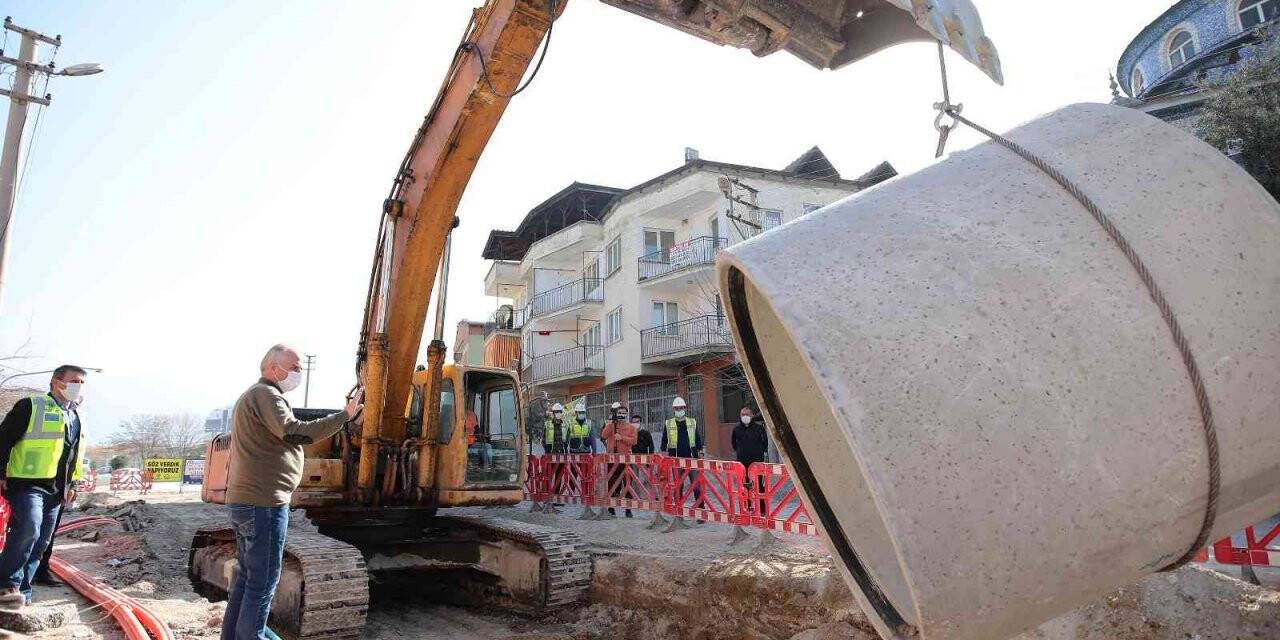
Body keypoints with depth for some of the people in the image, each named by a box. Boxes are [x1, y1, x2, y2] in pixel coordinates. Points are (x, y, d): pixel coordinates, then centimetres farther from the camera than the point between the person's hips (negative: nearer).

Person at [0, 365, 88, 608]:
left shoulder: (78, 418, 17)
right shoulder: (32, 406, -5)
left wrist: (72, 485, 19)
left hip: (55, 491, 7)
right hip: (27, 484, -7)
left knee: (41, 542, 8)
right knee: (28, 529, -25)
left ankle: (22, 592, 16)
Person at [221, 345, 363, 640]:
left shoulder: (251, 396, 22)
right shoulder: (265, 394, -14)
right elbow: (295, 432, -29)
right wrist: (345, 415, -31)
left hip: (244, 501, 11)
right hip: (263, 503, -11)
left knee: (247, 576, 19)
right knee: (263, 582, -5)